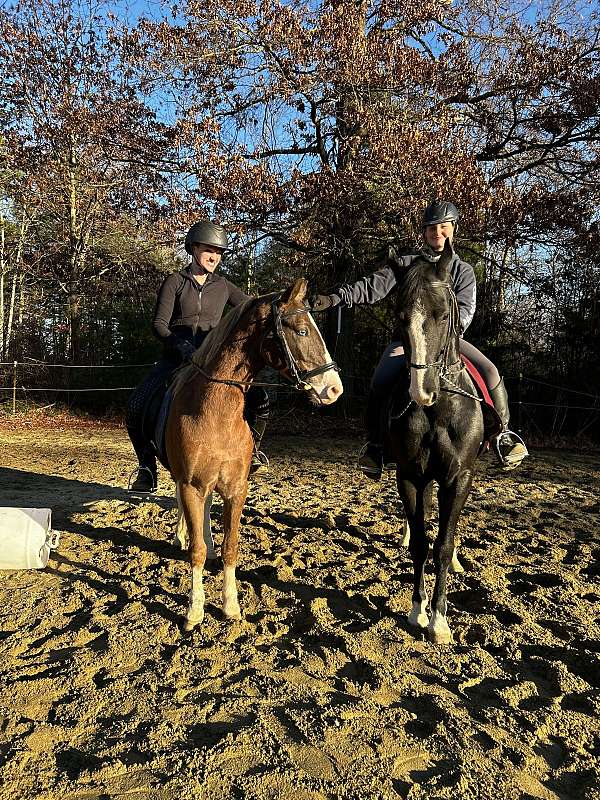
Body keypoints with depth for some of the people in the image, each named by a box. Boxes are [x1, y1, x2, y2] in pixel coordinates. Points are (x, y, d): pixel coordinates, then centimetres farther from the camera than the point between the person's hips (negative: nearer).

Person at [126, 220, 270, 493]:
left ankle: (250, 449, 9)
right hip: (176, 357, -1)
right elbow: (159, 324, -6)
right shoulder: (175, 282, 2)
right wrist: (182, 347, -22)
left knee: (258, 398, -19)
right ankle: (147, 468, 3)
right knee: (135, 409, -21)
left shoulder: (223, 286, 11)